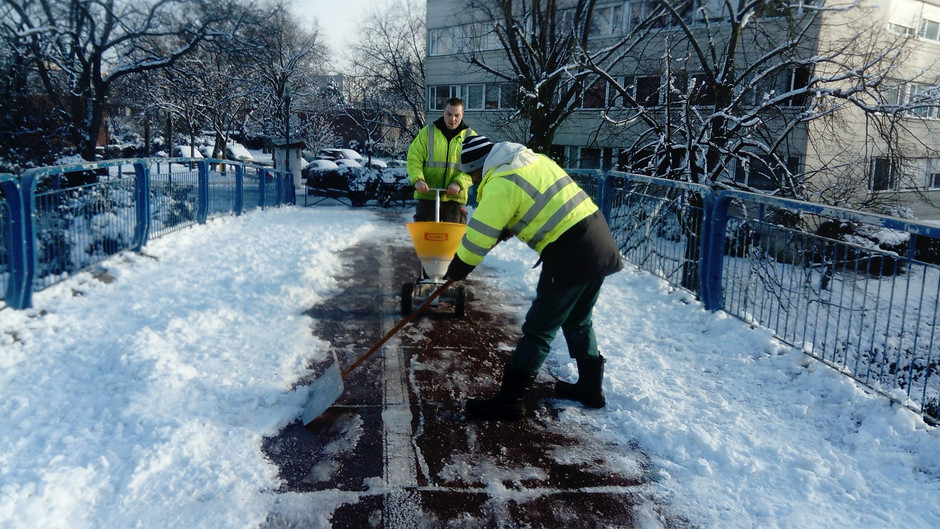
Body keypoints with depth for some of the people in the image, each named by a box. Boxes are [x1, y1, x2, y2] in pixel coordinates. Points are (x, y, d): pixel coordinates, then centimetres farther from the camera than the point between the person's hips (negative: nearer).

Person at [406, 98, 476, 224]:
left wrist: (459, 183, -21)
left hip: (455, 198, 0)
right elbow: (413, 159, 2)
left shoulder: (470, 137, 5)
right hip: (427, 196, 0)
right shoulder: (428, 132, 6)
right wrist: (418, 180, -17)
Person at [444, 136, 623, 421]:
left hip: (570, 253, -9)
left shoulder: (500, 183, -12)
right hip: (599, 241, 9)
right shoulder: (532, 159, 15)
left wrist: (456, 271, 4)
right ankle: (591, 387, 34)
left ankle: (509, 400, 6)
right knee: (578, 323, 23)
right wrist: (505, 231, 23)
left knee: (539, 329, -2)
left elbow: (479, 235, -9)